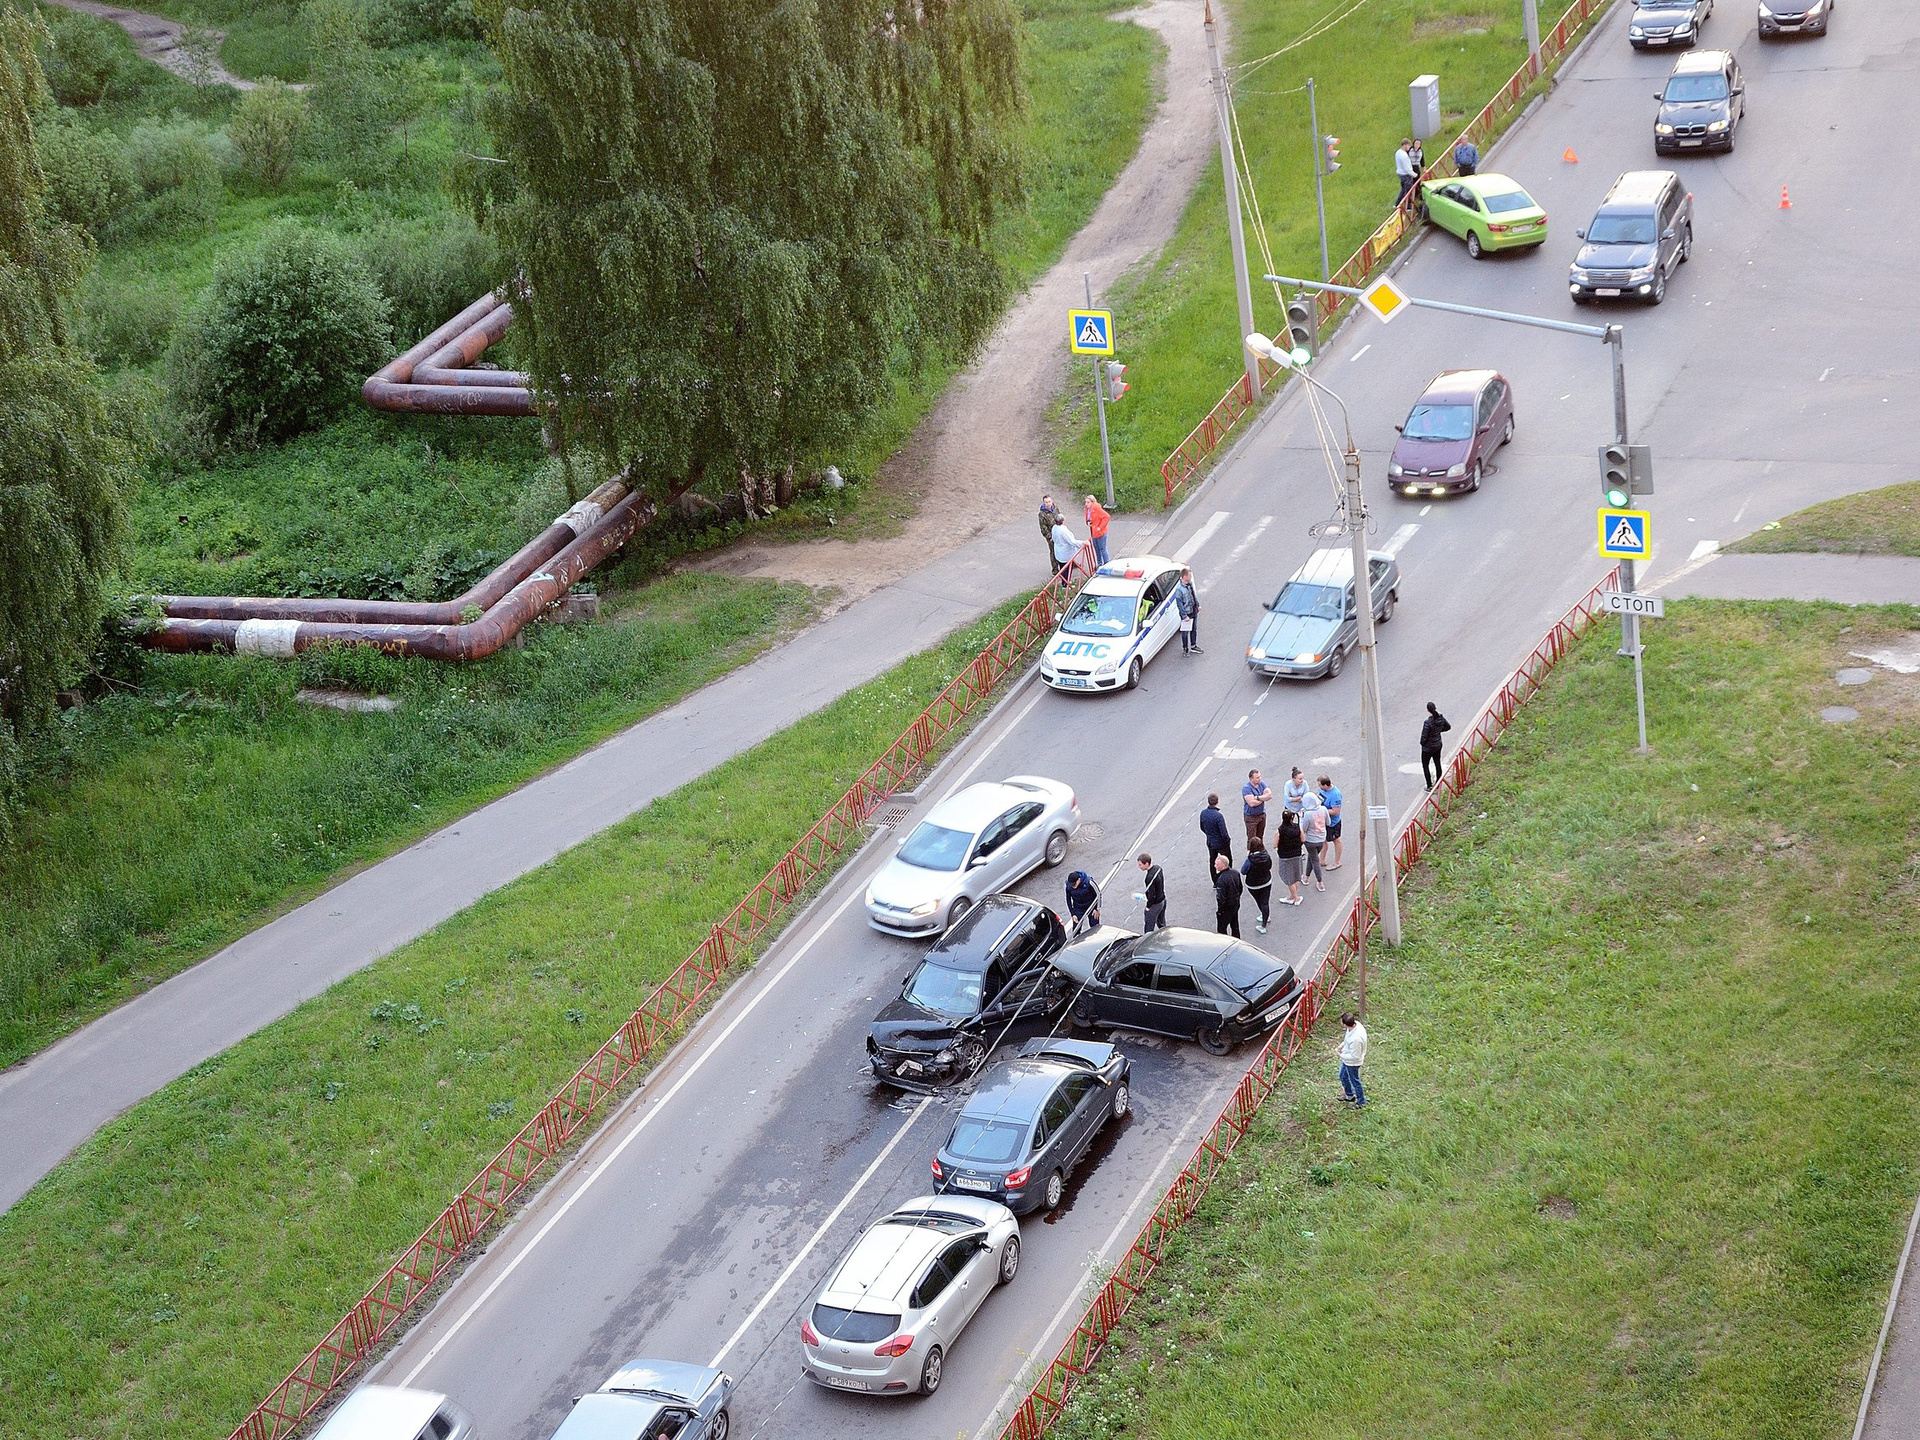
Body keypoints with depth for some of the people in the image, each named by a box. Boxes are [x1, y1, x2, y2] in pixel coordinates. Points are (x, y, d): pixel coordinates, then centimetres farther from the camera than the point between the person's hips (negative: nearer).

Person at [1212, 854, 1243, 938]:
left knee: (1221, 928, 9)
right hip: (1236, 904, 8)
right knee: (1235, 925, 25)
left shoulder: (1221, 880, -33)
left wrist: (1219, 910, -13)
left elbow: (1221, 898, -28)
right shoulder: (1235, 872, -8)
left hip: (1226, 908, -8)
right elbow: (1240, 888, 7)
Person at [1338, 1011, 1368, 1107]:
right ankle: (1349, 1095, 53)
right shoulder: (1356, 1024, -18)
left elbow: (1354, 1057, -31)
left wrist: (1342, 1056, -18)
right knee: (1343, 1076, 30)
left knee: (1355, 1081, 16)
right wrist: (1342, 1044, -2)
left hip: (1352, 1063, -9)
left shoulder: (1356, 1039, -44)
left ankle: (1361, 1103, 39)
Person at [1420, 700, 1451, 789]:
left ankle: (1429, 787, 20)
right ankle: (1438, 784, 38)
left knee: (1425, 766, 13)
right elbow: (1448, 727, 7)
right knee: (1437, 764, 22)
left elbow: (1424, 737, -25)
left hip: (1428, 748, -6)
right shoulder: (1441, 718, -12)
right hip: (1438, 745, 6)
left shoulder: (1428, 722, -31)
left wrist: (1422, 743, -4)